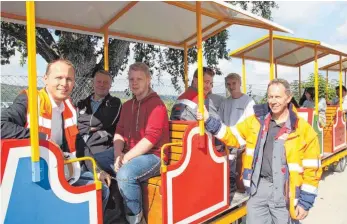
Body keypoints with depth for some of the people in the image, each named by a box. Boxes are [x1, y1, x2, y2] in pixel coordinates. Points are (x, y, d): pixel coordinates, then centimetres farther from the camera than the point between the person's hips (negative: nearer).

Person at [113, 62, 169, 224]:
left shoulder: (156, 104, -10)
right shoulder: (127, 105, 16)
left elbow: (150, 138, -19)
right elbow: (119, 132, 10)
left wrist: (126, 158, -20)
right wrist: (118, 154, -9)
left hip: (152, 155, -8)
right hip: (129, 154, 8)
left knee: (124, 174, -33)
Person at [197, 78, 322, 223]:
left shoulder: (303, 130, -6)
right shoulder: (256, 121, 3)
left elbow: (311, 169, -3)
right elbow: (232, 136, 11)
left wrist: (305, 202, -3)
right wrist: (208, 121, 1)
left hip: (283, 192, -2)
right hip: (259, 187, 3)